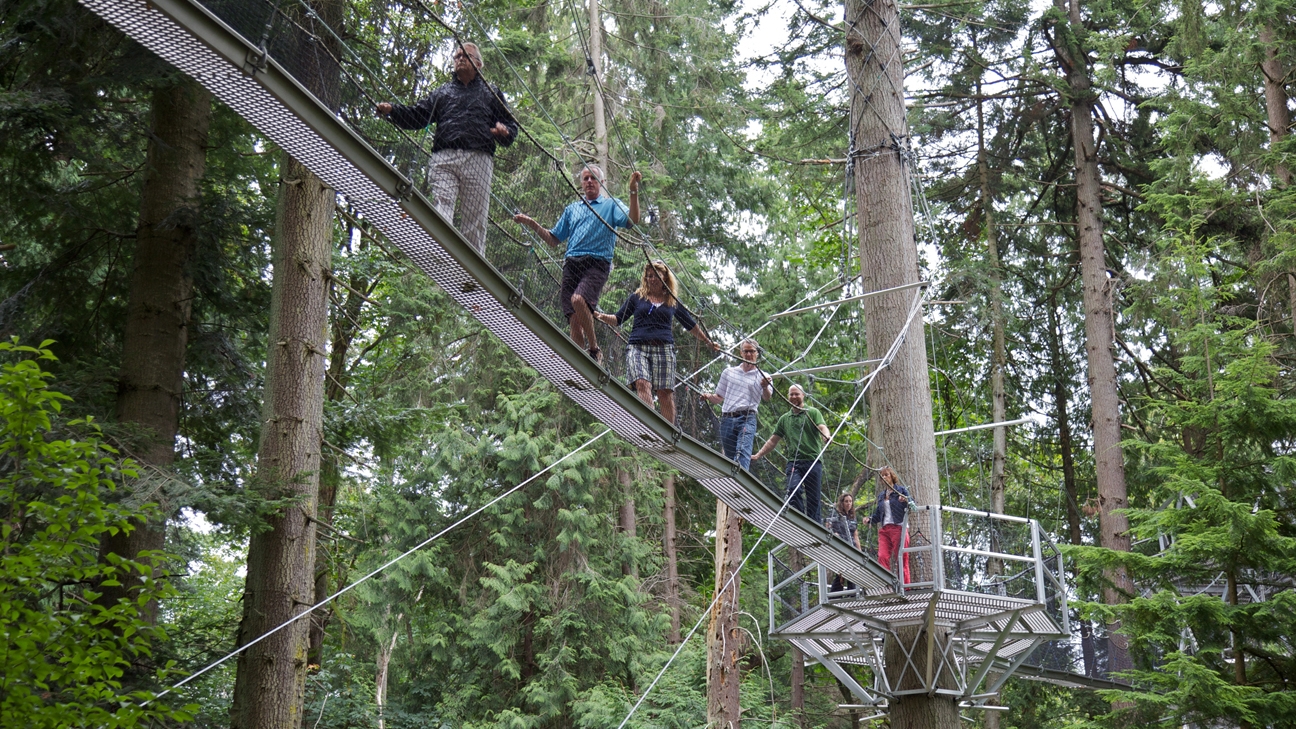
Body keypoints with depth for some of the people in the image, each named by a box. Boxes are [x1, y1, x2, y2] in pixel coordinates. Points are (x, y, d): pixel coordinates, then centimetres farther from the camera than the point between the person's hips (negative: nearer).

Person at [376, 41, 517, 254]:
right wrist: (391, 111, 3)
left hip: (478, 159, -1)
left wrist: (504, 132, -6)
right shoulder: (442, 91, 30)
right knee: (441, 211, -17)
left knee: (474, 219, -5)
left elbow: (511, 125, 18)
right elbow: (417, 116, 21)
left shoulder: (491, 93, 26)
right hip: (444, 158, 1)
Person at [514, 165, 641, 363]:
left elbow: (632, 220, -7)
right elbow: (554, 240, 26)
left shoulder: (611, 204, 12)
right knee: (574, 320, -4)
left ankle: (594, 350, -15)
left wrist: (634, 192, -19)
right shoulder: (572, 209, 26)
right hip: (571, 264, 5)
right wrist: (531, 224, 16)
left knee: (579, 300, -30)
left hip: (597, 263, -5)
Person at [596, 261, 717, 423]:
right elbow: (618, 319, 16)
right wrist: (602, 317, -3)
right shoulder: (637, 297, 16)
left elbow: (690, 325, 29)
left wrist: (709, 342, 35)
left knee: (665, 392, -8)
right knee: (642, 384, -24)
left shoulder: (673, 301, 18)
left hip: (664, 348, 1)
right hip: (638, 347, -1)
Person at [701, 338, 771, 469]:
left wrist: (765, 387, -30)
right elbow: (719, 398, 23)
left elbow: (766, 398, -7)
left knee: (743, 451, -23)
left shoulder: (762, 376, 11)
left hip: (747, 419, -4)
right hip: (727, 419, 4)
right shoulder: (729, 372, 20)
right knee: (729, 457, 4)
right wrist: (709, 397, 0)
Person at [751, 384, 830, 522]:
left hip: (812, 460, -3)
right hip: (793, 462, 3)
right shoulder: (785, 418, 20)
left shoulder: (813, 412, 8)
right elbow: (773, 440, 24)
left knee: (812, 498, -3)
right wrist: (758, 455, 18)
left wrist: (826, 436, -33)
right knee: (794, 490, -20)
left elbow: (822, 427, -9)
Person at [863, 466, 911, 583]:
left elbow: (911, 507, -4)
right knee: (882, 557, -11)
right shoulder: (881, 495, 21)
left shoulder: (901, 490, 6)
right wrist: (869, 519, 3)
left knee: (901, 558, -6)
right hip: (884, 530, 5)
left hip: (898, 528, -5)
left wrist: (906, 501, -25)